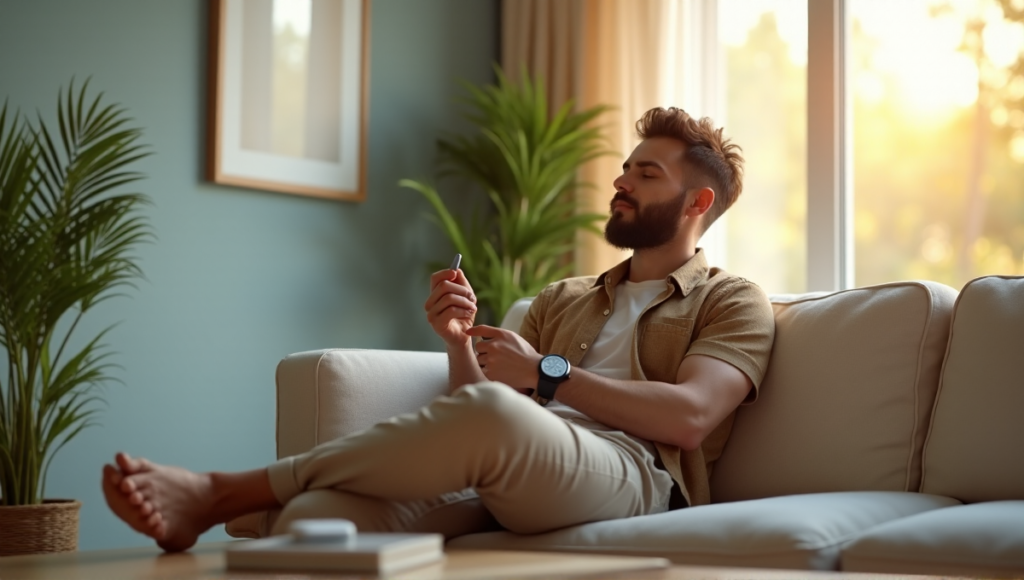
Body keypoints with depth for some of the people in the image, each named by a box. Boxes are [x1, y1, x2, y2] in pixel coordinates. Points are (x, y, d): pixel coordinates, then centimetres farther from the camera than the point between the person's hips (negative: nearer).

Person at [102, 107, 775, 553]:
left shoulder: (734, 302, 19)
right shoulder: (562, 299, 36)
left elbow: (690, 416, -2)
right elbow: (480, 396, 25)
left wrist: (545, 373, -4)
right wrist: (461, 344, 4)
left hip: (630, 473, -5)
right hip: (505, 471, 5)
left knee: (491, 414, -41)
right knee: (317, 514, -30)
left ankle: (222, 491, -33)